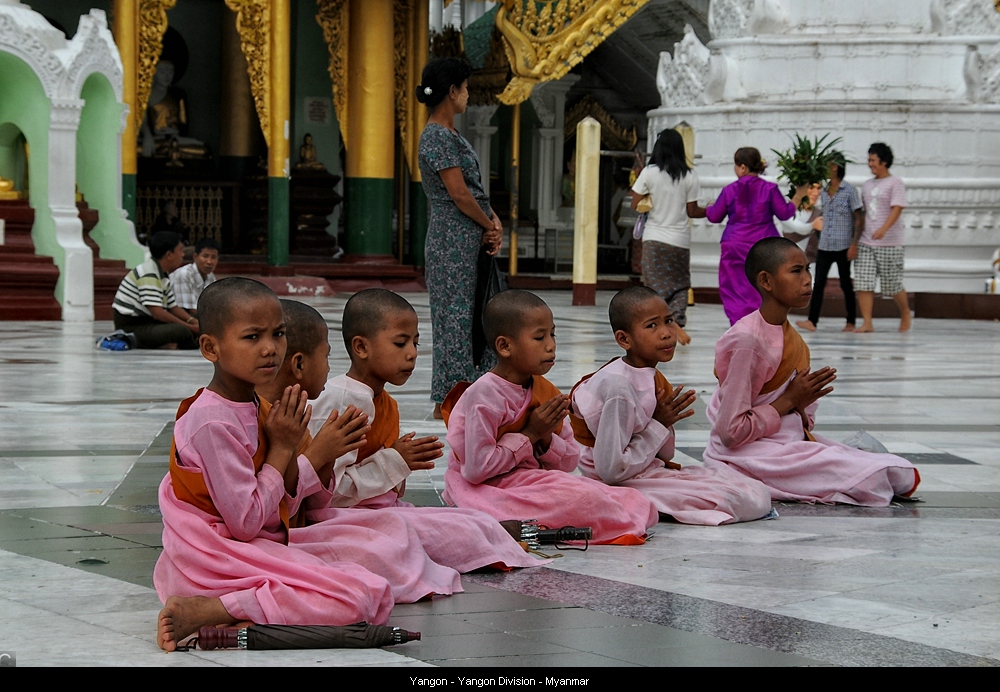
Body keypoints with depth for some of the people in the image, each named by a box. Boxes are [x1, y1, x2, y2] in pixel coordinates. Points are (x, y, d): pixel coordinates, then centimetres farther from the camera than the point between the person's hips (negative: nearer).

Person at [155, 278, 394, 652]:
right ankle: (204, 610, -21)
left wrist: (319, 457, -5)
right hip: (218, 557, -10)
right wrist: (282, 449, -13)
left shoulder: (255, 408, 9)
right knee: (361, 598, -20)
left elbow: (281, 505, 9)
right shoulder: (213, 422, -21)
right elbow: (247, 522, -21)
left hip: (260, 545, 10)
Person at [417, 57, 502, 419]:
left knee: (473, 316, 10)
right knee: (454, 317, -6)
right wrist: (489, 224, -6)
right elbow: (458, 193, -18)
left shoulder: (451, 135, 16)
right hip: (452, 239, -10)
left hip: (471, 240, 10)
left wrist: (493, 221, 1)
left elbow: (475, 186, 15)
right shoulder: (437, 137, -14)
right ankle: (446, 401, -1)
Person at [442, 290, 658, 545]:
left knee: (639, 503, -7)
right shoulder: (484, 394, -17)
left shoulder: (545, 391, 7)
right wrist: (529, 435, -16)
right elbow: (476, 468, -22)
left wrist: (546, 439, -11)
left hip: (537, 480, 8)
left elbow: (570, 462, 11)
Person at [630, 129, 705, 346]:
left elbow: (635, 204, -2)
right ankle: (678, 321, -9)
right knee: (680, 284, 12)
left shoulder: (650, 173, -5)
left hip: (654, 238, -1)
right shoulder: (689, 176, -2)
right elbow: (692, 211, 2)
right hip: (680, 238, 1)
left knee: (656, 284, 1)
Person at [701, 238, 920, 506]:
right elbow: (731, 432, -20)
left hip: (791, 442, 8)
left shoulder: (788, 334, 8)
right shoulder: (747, 340, -19)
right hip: (747, 453, -8)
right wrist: (790, 400, -15)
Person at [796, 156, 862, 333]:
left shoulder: (849, 190, -5)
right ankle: (812, 321, -10)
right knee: (818, 283, -5)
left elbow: (859, 218, -5)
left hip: (843, 246, -5)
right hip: (825, 246, 5)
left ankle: (851, 322, 12)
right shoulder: (824, 192, 11)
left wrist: (855, 243, -13)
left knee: (846, 284, 4)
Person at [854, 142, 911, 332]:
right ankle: (867, 323, -6)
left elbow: (897, 209, -16)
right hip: (865, 243, 6)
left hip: (889, 245, -5)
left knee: (893, 285, 4)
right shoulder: (867, 185, 15)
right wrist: (854, 242, 15)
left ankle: (905, 315, 28)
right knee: (863, 284, -7)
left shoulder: (895, 183, -4)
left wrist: (884, 229, -33)